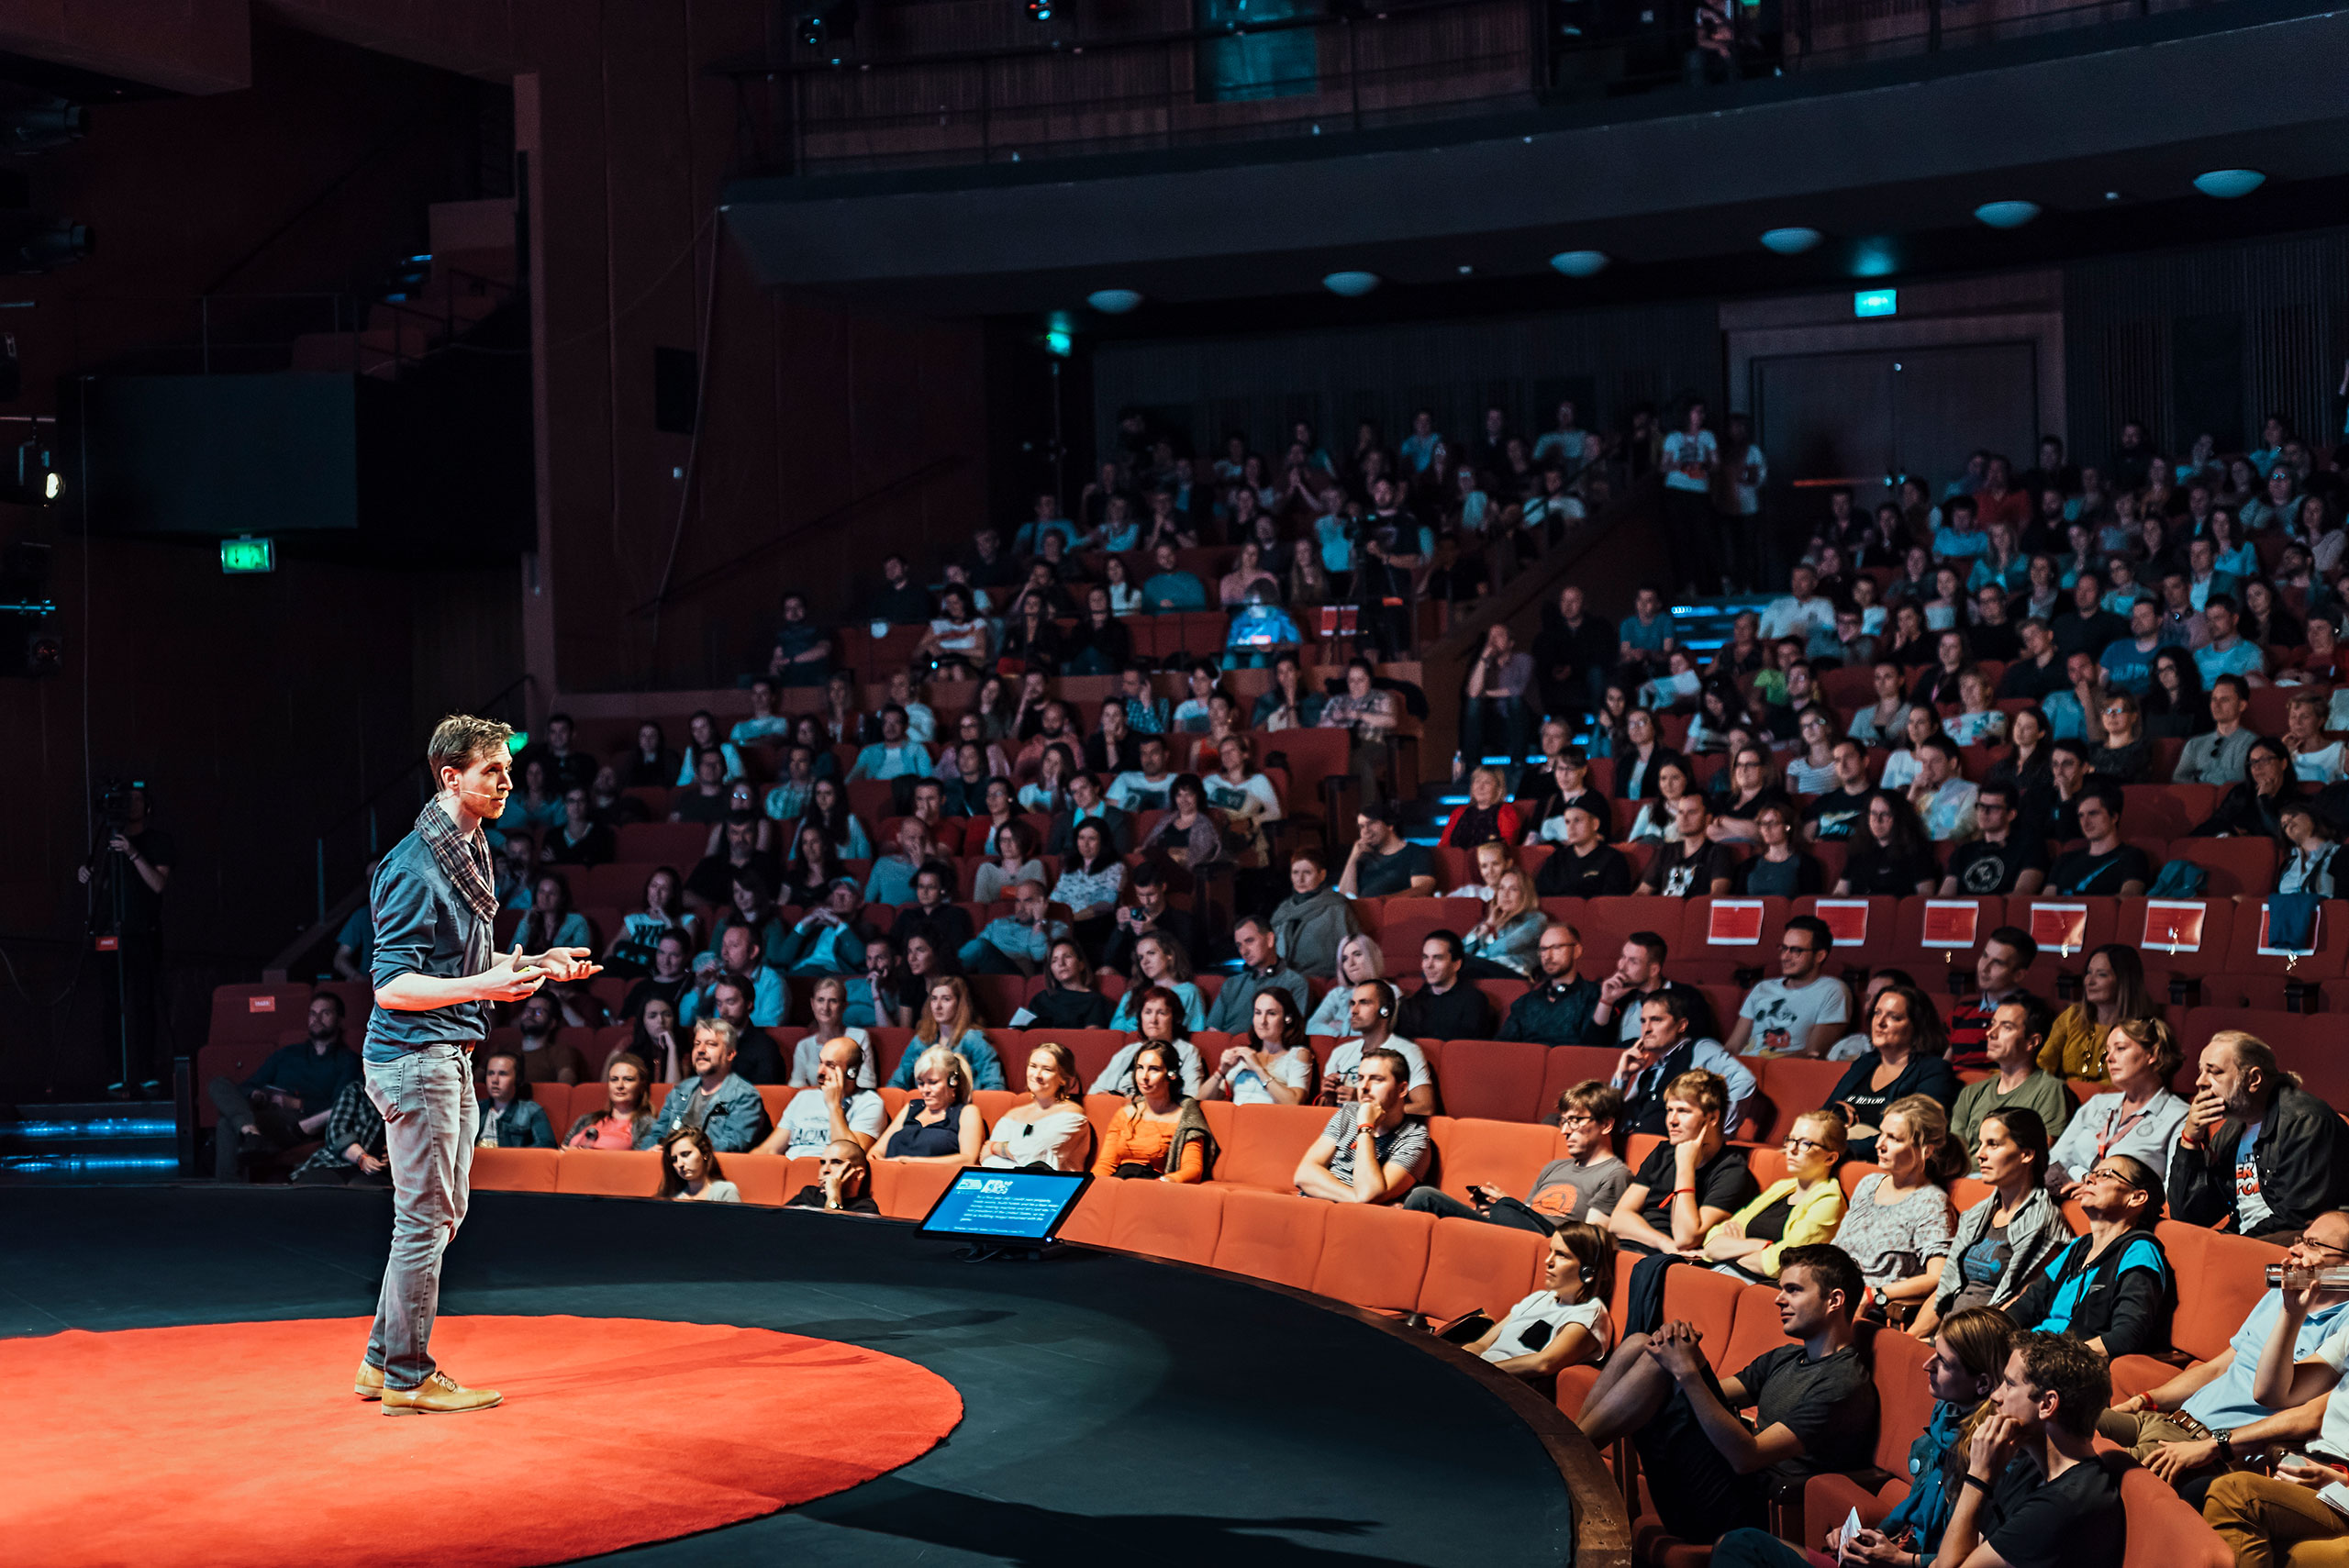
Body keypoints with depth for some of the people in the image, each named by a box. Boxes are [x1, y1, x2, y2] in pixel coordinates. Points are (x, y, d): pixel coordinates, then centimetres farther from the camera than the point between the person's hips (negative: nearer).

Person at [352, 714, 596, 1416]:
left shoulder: (467, 853, 12)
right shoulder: (415, 866, -18)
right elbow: (391, 986, -22)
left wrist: (535, 964, 11)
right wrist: (485, 985, -32)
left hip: (449, 1057, 10)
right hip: (414, 1058, -10)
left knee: (439, 1214, 15)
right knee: (425, 1218, -3)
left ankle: (383, 1361, 24)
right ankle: (408, 1378, 6)